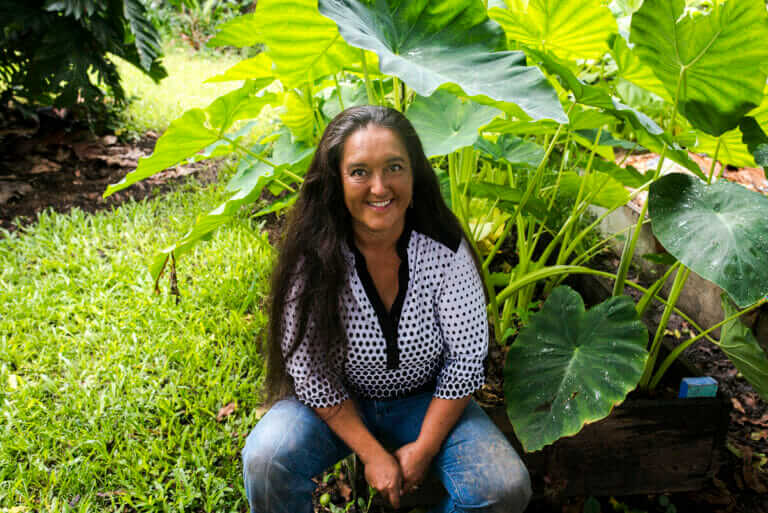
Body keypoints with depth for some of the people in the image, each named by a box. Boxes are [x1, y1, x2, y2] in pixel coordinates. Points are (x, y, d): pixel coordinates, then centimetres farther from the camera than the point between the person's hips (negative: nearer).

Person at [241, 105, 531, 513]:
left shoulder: (446, 250, -19)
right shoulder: (312, 259, -21)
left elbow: (466, 358, -12)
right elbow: (308, 372, -16)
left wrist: (424, 448, -11)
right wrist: (372, 454, -16)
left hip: (426, 402, 1)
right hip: (337, 406, -1)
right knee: (265, 459, -27)